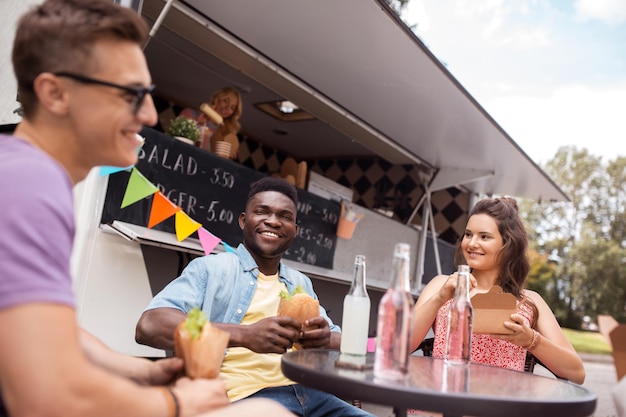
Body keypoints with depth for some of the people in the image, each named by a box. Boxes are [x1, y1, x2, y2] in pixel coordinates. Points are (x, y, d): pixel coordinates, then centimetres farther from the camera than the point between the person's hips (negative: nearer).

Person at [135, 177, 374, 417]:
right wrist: (244, 335, -23)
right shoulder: (210, 268, 3)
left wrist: (325, 339, -7)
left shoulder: (301, 283, 21)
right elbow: (149, 326, -11)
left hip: (308, 394, 6)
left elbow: (342, 342, 18)